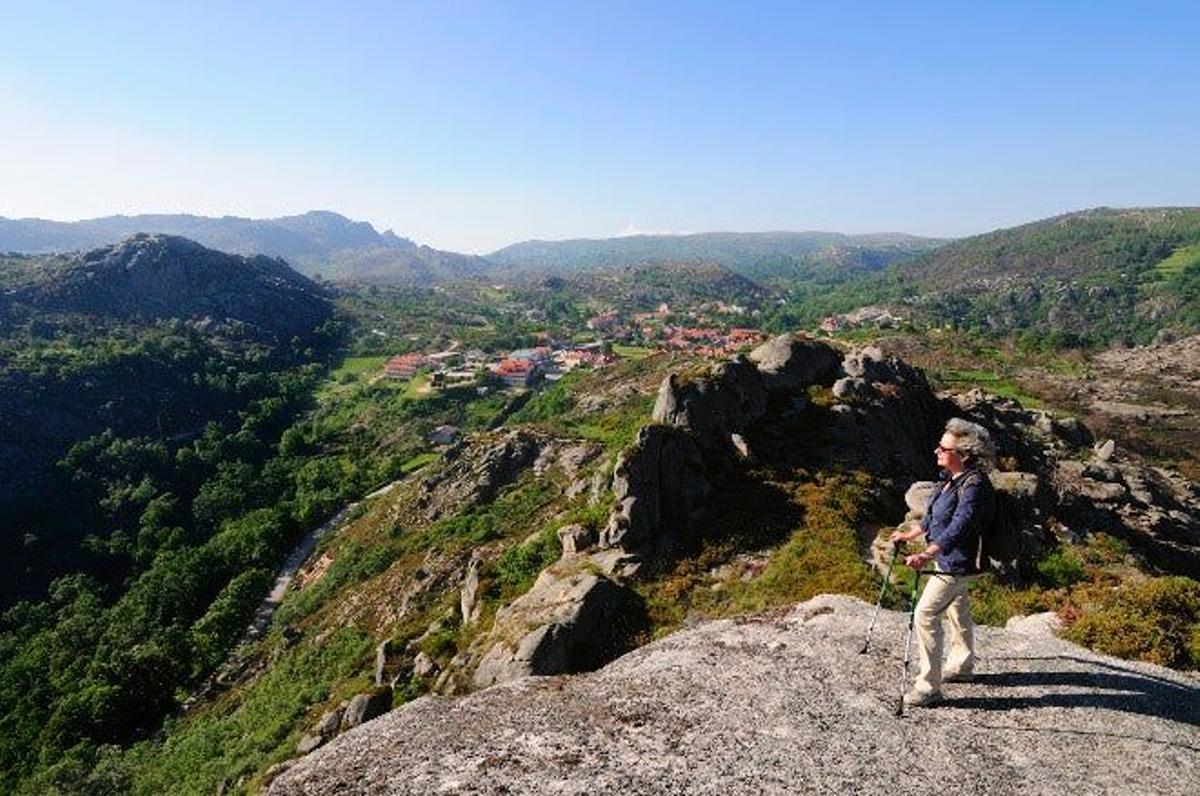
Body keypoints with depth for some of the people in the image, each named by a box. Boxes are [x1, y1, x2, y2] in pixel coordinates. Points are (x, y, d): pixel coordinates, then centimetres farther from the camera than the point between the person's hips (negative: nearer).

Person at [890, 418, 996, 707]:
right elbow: (934, 514, 17)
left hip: (956, 563, -10)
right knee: (957, 609, 24)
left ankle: (929, 686, 1)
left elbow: (957, 528, -39)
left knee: (925, 615, -9)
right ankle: (962, 666, 45)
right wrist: (910, 534, 27)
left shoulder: (974, 486, -27)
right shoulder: (952, 478, 2)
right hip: (947, 559, 10)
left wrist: (926, 556, -50)